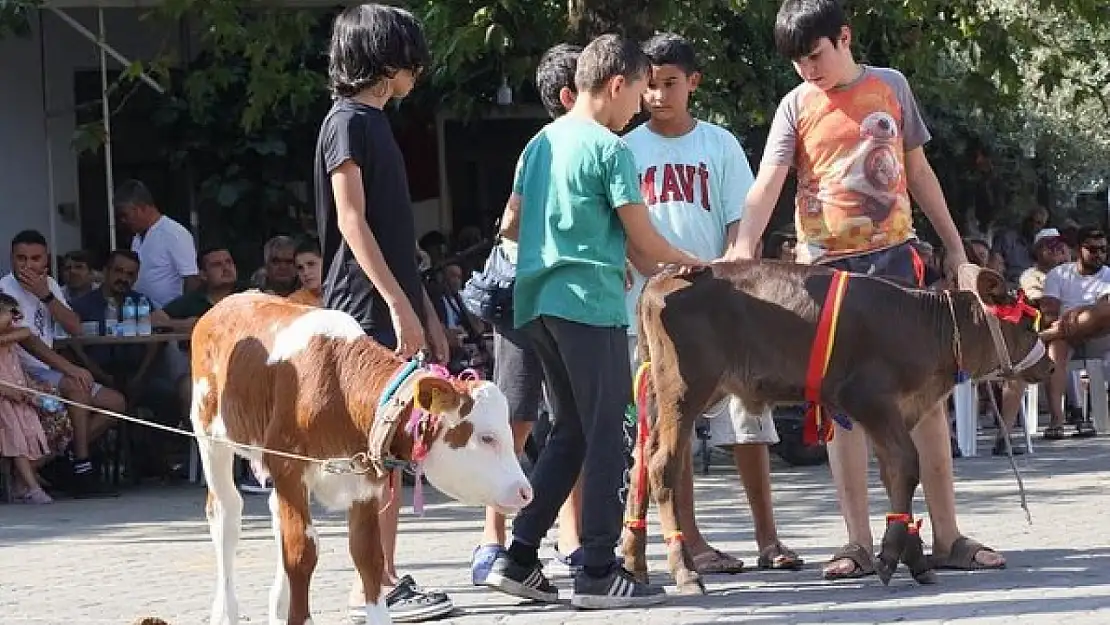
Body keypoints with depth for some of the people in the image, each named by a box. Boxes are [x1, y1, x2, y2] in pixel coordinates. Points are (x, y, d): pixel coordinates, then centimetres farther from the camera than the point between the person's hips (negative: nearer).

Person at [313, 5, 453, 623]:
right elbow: (351, 223, -15)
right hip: (369, 308, -9)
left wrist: (424, 308, 20)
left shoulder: (375, 122, 19)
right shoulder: (349, 122, -8)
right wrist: (400, 304, -20)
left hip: (394, 306, 9)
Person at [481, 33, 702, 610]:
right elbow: (643, 241, -7)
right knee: (605, 435, -3)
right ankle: (598, 572, -4)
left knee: (569, 431, 14)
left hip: (540, 300, 8)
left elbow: (513, 226, 21)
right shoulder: (609, 149, -8)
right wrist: (688, 263, 12)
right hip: (590, 302, -8)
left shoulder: (540, 144, 15)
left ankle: (518, 560, 9)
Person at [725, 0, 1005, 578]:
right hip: (829, 268, -1)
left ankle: (947, 536, 6)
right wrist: (743, 246, -31)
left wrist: (954, 246, 14)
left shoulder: (891, 86, 5)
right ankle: (859, 543, 5)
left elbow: (918, 171, 14)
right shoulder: (796, 107, -1)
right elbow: (768, 182, -14)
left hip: (894, 258, 1)